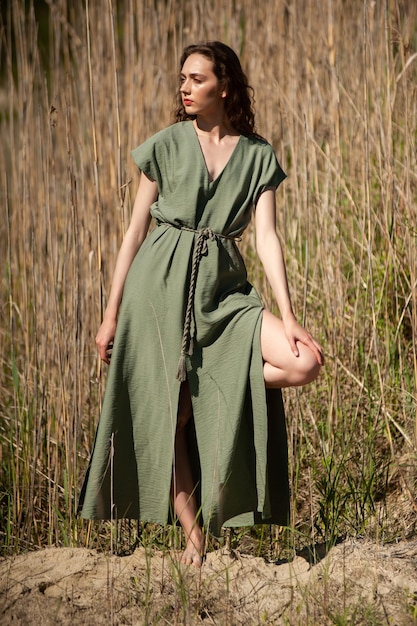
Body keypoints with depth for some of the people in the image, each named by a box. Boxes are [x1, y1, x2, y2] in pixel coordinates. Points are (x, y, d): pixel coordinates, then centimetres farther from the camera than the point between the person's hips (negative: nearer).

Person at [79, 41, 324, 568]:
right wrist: (111, 313, 3)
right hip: (161, 283, -2)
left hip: (223, 289, 2)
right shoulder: (165, 146, 3)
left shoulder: (259, 157, 6)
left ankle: (206, 391, -2)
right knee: (166, 418, -4)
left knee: (305, 362, -18)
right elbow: (136, 231, 5)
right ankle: (192, 535, 6)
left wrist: (288, 317, -13)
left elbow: (267, 237, -1)